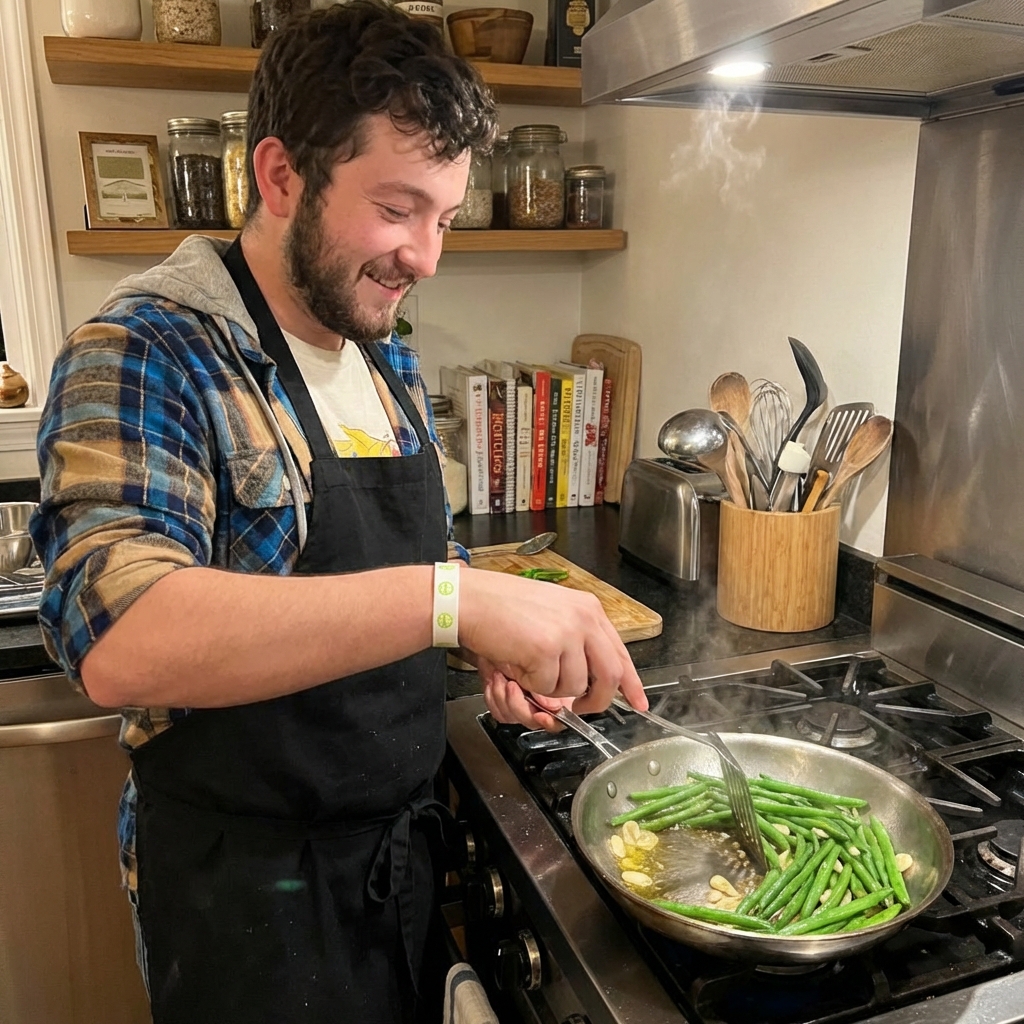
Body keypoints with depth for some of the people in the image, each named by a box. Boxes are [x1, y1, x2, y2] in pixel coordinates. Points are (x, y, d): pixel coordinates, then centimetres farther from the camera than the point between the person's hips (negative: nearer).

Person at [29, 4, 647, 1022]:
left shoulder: (392, 364, 3)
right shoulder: (143, 355, -19)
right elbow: (118, 641, -34)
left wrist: (498, 651, -6)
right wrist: (455, 601, -41)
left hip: (406, 843, 7)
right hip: (250, 887, -6)